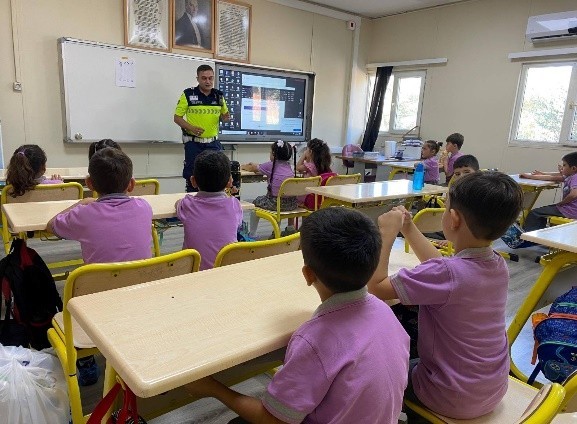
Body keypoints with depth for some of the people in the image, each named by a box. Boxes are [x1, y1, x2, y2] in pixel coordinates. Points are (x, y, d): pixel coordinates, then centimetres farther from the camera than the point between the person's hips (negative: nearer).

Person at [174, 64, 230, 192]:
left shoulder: (219, 96, 5)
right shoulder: (188, 94, -5)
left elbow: (224, 115, 17)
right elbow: (177, 117, -2)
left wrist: (226, 117, -8)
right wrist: (191, 128, -19)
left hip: (213, 143, 3)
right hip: (193, 143, -3)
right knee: (192, 177, 4)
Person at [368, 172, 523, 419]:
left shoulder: (446, 273, -32)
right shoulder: (499, 266, -8)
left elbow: (376, 286, -25)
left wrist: (387, 233, -17)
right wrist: (409, 230, 6)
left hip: (453, 400, -6)